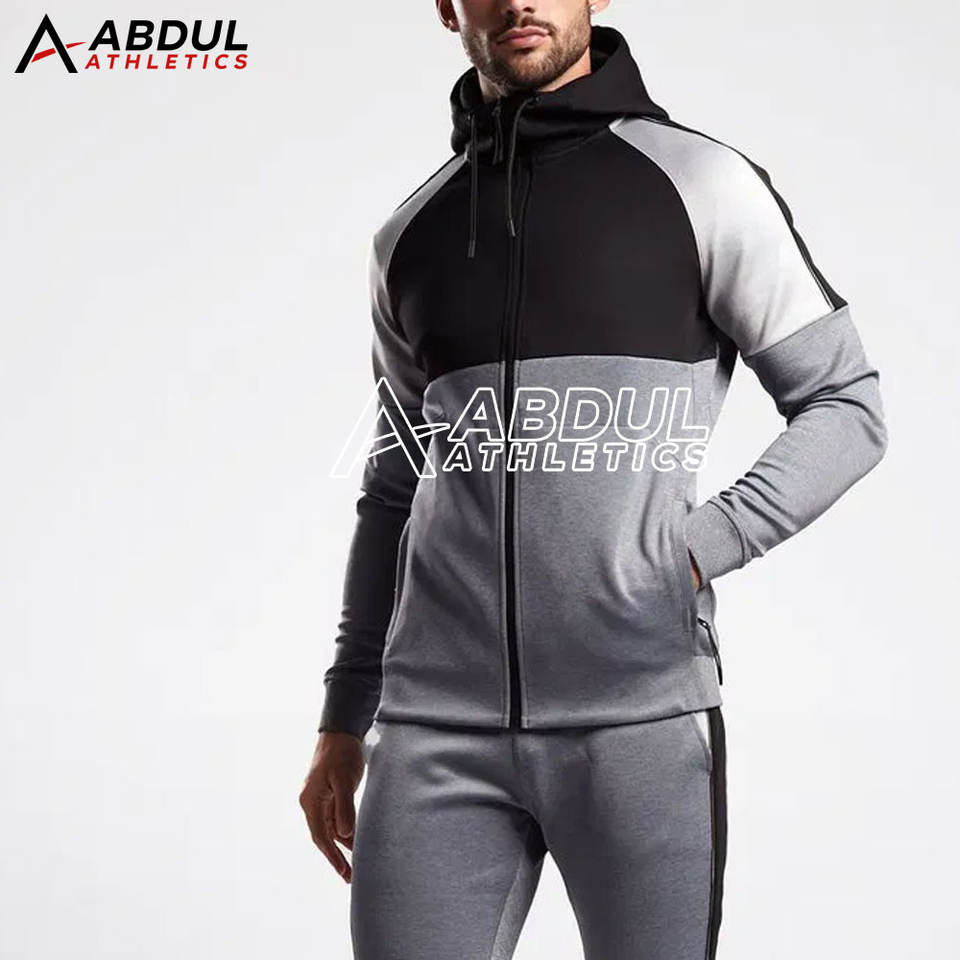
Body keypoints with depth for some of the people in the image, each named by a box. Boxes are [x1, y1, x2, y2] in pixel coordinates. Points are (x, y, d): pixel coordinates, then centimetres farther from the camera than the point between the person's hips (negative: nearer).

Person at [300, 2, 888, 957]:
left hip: (640, 710, -3)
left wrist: (700, 546, -9)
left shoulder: (700, 182, 2)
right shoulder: (411, 237, 15)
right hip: (438, 722, 3)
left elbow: (846, 408, 4)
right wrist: (343, 720, 18)